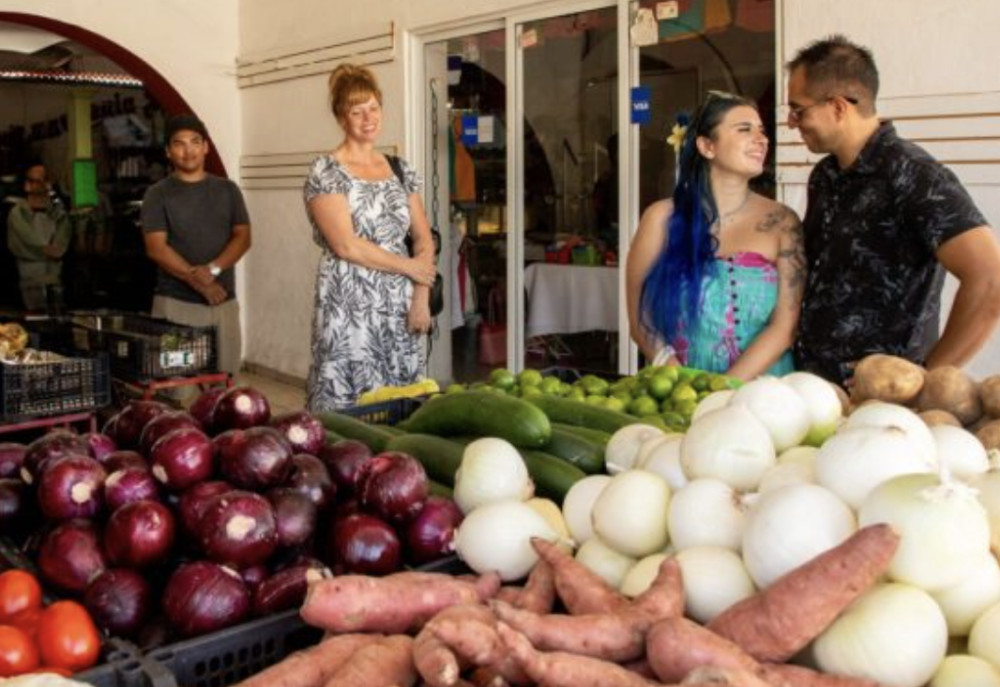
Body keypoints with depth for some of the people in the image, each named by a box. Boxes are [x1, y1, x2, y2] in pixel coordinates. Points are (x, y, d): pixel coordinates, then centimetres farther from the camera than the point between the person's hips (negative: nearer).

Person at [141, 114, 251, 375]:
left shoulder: (227, 190, 11)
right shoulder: (158, 194, 2)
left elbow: (242, 237, 4)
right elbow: (156, 248, -6)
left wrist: (212, 269, -14)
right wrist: (197, 281, -18)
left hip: (223, 300, 3)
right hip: (176, 301, -3)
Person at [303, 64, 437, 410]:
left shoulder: (401, 170, 12)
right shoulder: (325, 171, -5)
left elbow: (424, 239, 10)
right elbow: (346, 245, -13)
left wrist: (421, 297, -3)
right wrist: (409, 266, -8)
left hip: (400, 307, 5)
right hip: (349, 307, -5)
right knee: (347, 405, -4)